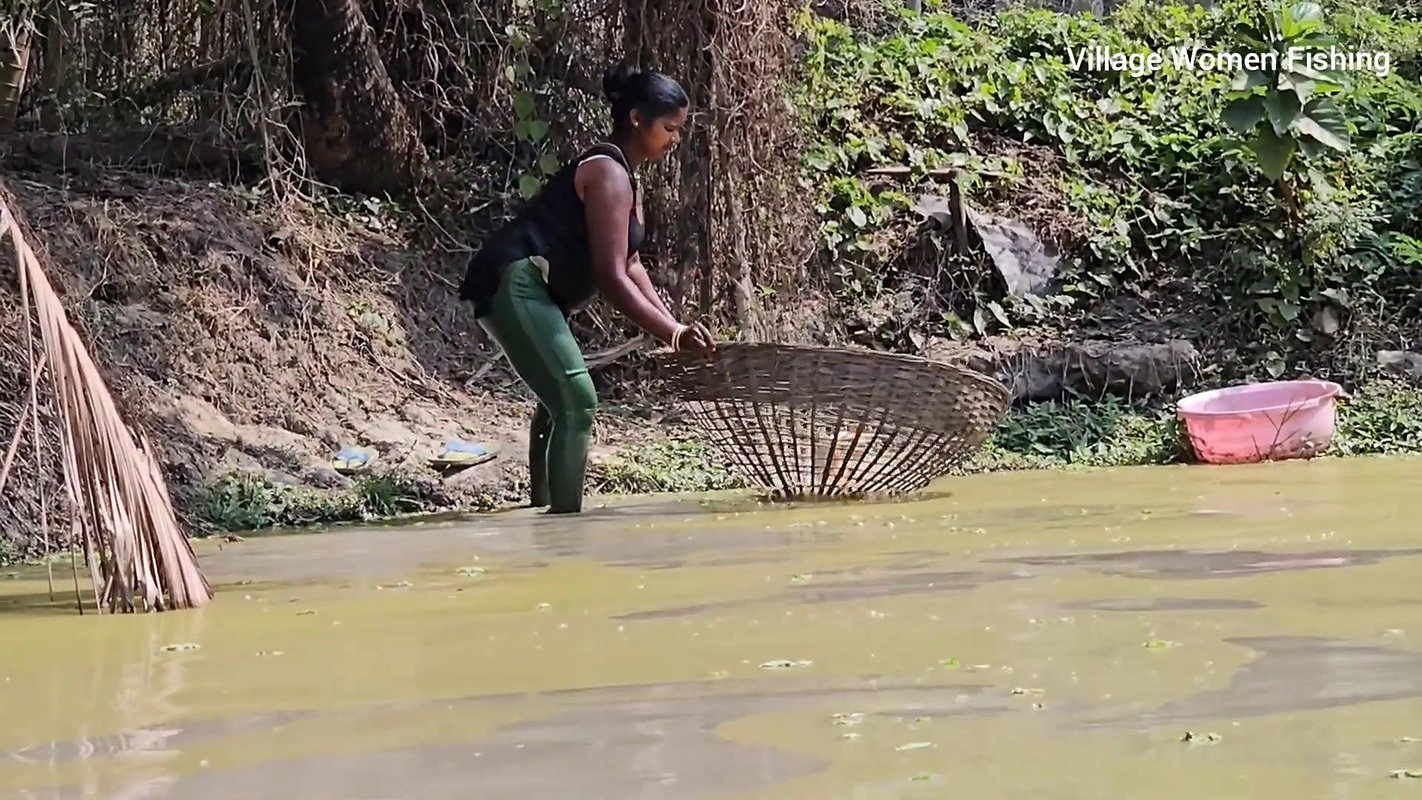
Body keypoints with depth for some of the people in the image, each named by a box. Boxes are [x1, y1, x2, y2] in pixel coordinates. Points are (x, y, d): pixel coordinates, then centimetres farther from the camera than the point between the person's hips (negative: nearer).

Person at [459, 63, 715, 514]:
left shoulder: (624, 176, 17)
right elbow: (611, 278, -21)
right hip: (513, 287, -12)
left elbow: (628, 266, 14)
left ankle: (546, 510, 36)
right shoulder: (607, 174, -15)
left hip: (528, 291, 12)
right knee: (576, 402, -19)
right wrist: (672, 334, -22)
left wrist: (673, 325, 4)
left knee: (559, 400, 23)